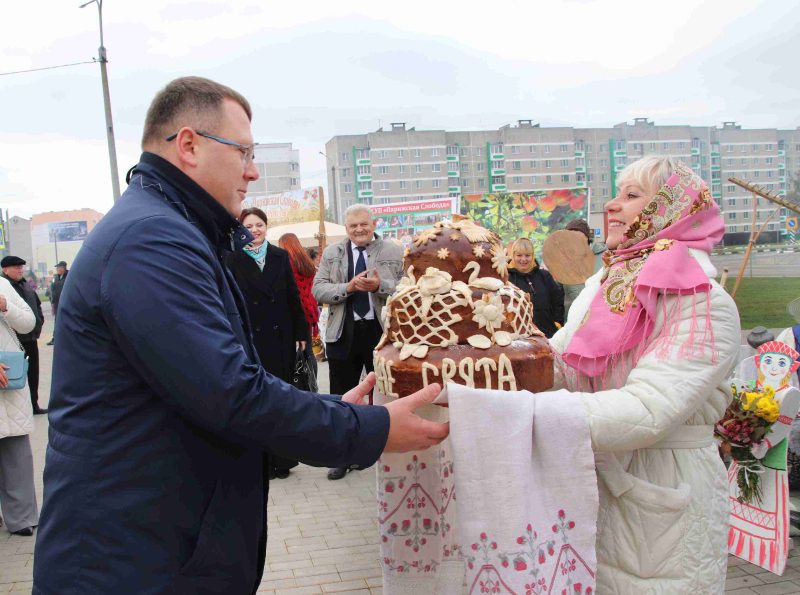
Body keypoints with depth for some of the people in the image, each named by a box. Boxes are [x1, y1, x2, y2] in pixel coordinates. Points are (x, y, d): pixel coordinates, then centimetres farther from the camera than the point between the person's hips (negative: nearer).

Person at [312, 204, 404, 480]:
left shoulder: (394, 252, 1)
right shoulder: (331, 253, 7)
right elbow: (318, 290, -2)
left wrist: (380, 286, -22)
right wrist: (348, 287, -17)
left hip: (382, 331, -2)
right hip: (344, 333, 2)